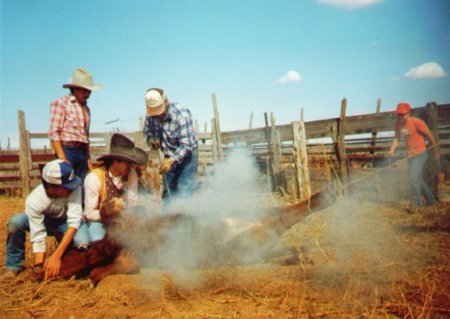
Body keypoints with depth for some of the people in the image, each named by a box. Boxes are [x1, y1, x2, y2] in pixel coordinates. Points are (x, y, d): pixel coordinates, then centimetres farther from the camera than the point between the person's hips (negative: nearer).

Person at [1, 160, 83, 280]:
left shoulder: (73, 188, -36)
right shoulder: (34, 200, -34)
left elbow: (74, 222, -38)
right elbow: (38, 236, -31)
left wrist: (56, 255, -45)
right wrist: (40, 265, -38)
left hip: (64, 223, 0)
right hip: (42, 220, 0)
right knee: (15, 222, -29)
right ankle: (14, 266, -8)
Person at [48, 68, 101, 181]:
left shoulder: (86, 108, 20)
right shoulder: (60, 103, -1)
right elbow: (54, 133, -9)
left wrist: (88, 159, 18)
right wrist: (62, 158, -17)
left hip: (82, 153, 7)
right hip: (67, 150, -7)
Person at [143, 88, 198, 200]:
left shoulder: (181, 114, -28)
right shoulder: (150, 115, -11)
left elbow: (186, 144, -29)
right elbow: (147, 130, 9)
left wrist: (171, 160, -39)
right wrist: (150, 139, -14)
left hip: (187, 154, -6)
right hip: (169, 157, 6)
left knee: (183, 192, -13)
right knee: (168, 192, 10)